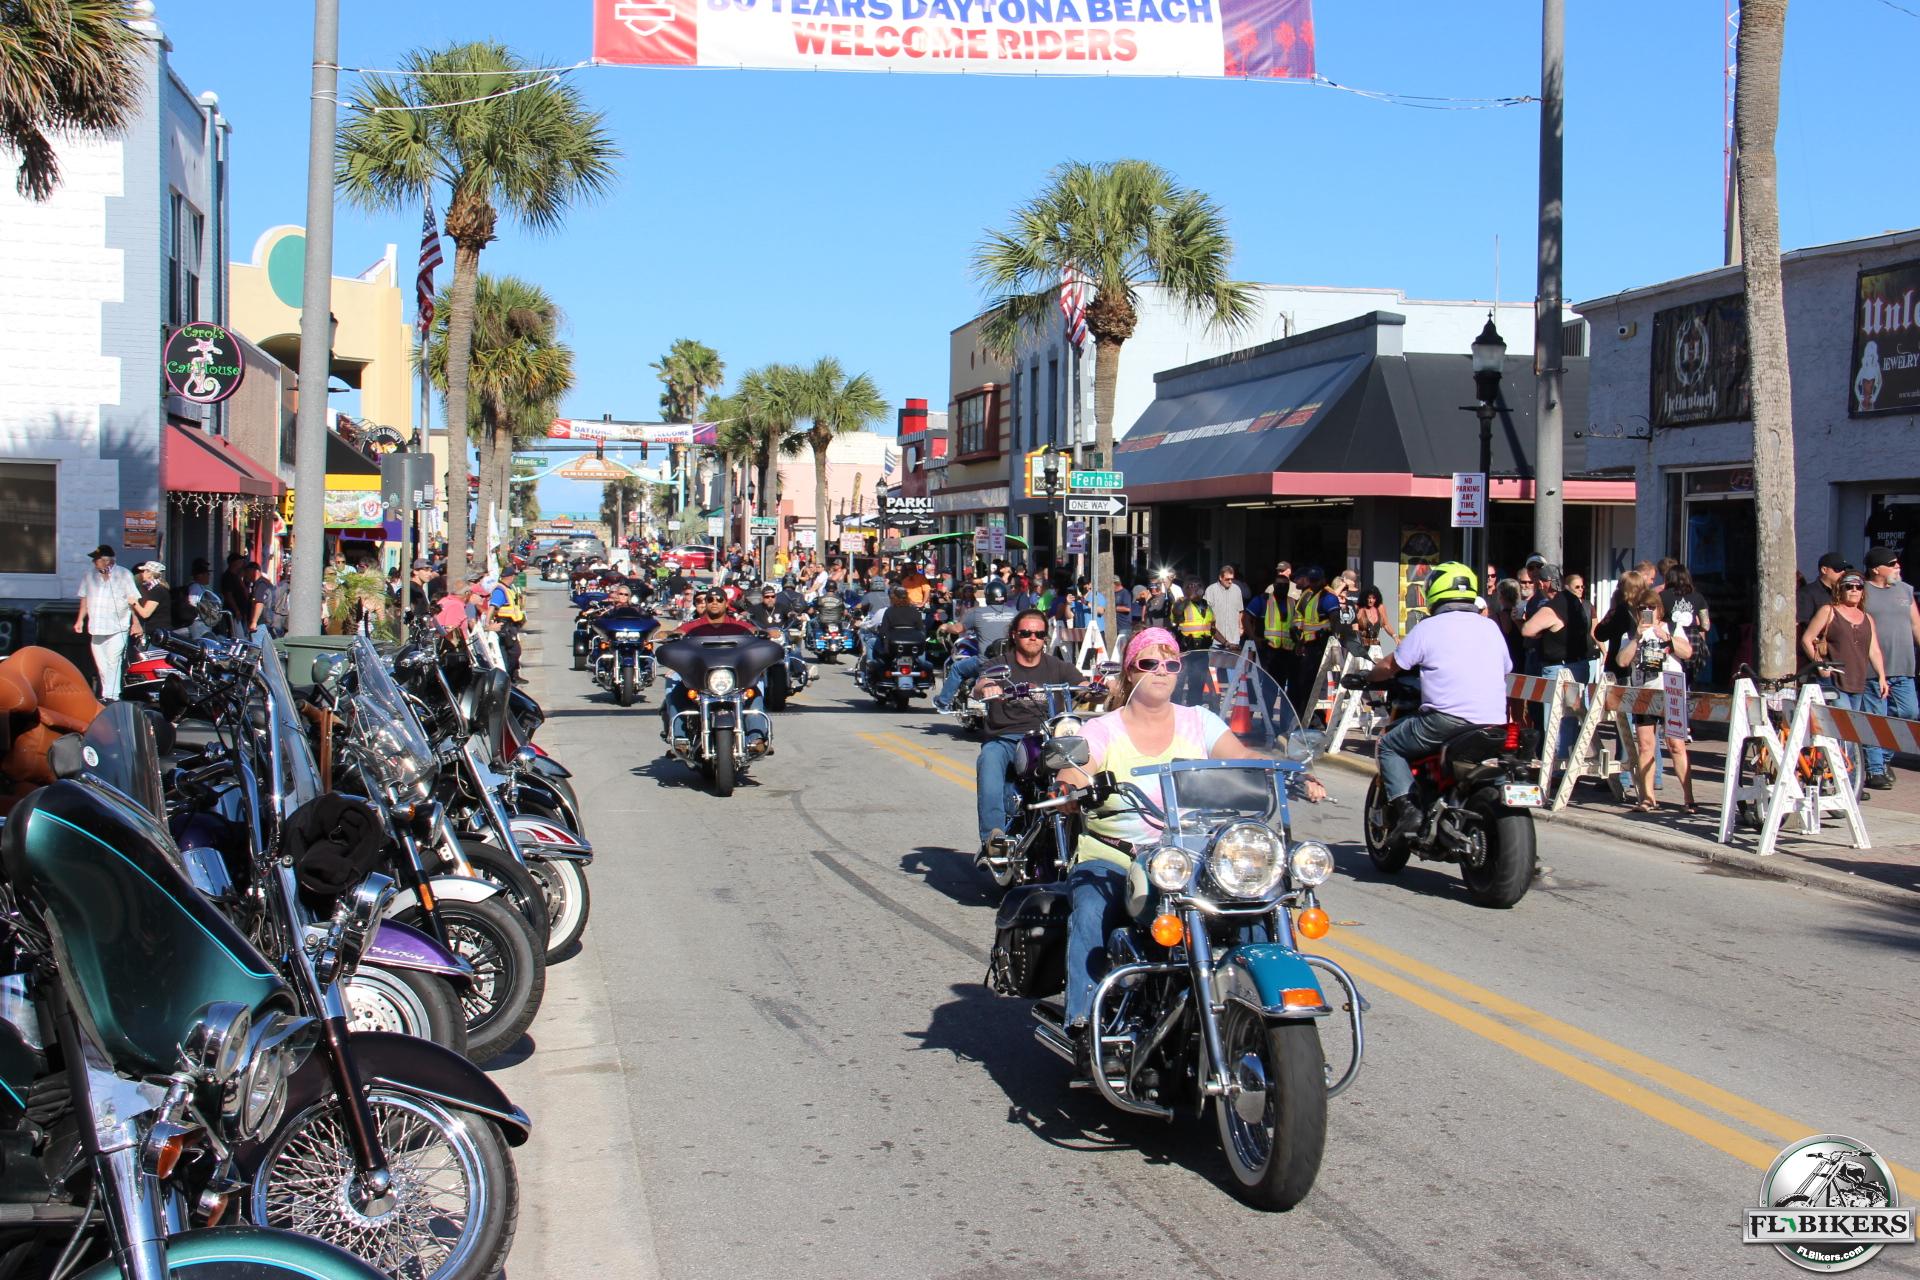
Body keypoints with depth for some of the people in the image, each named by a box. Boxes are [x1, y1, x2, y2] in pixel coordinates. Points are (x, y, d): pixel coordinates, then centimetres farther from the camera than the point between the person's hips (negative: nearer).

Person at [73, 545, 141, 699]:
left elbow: (133, 601, -4)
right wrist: (80, 619, 15)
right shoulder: (89, 576, 9)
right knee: (101, 664, 8)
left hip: (118, 628, -5)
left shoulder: (124, 575, -4)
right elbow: (84, 598, 20)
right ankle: (106, 695, 16)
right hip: (97, 628, 5)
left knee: (113, 663, -12)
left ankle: (110, 696, -12)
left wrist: (136, 623, -9)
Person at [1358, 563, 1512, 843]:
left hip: (1447, 720, -6)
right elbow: (1506, 669, 25)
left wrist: (1368, 676, 26)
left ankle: (1406, 807, -9)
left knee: (1390, 745, 10)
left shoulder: (1428, 627, 1)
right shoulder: (1490, 627, 15)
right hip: (1495, 723, 6)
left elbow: (1390, 666, 6)